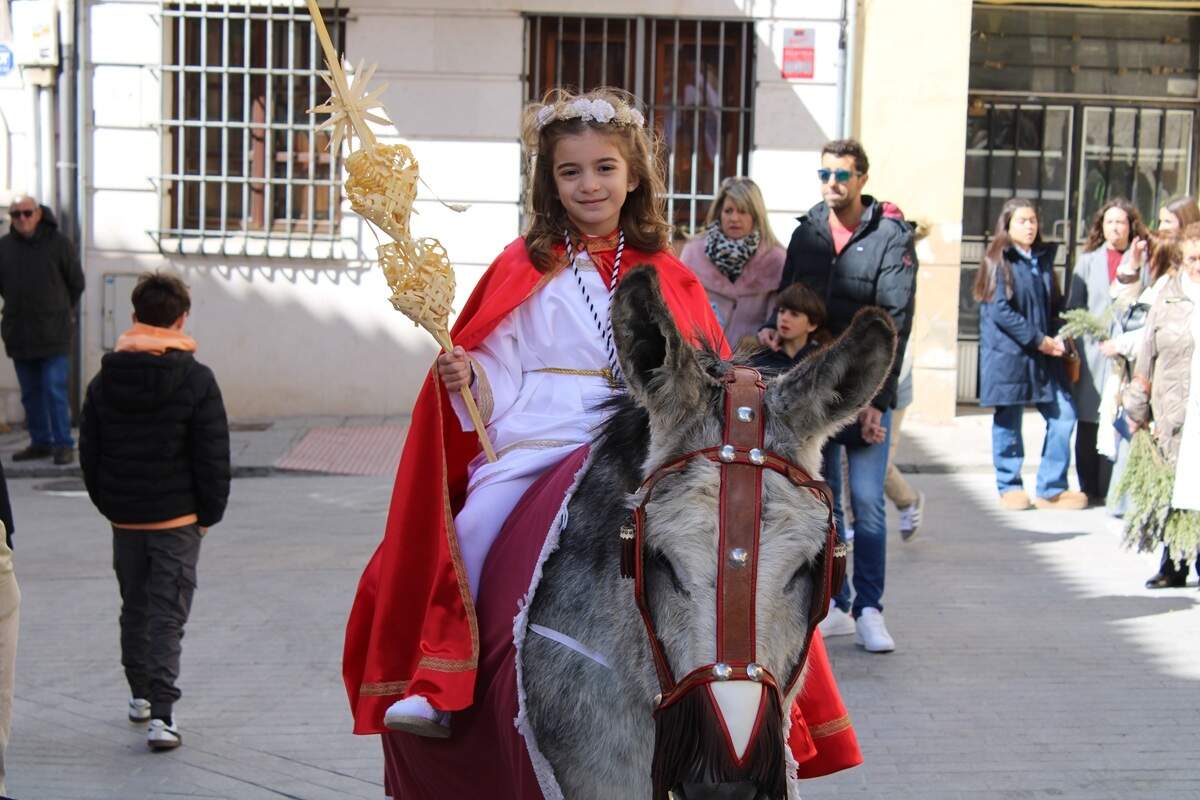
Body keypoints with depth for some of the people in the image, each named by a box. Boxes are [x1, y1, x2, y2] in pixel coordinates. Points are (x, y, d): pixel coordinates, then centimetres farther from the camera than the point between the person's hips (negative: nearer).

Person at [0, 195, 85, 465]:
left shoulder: (58, 243, -4)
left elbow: (77, 283, 6)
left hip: (53, 333, -4)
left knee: (55, 390, -7)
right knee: (31, 393, 10)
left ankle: (63, 444, -3)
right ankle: (40, 442, 18)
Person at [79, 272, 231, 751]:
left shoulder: (104, 379, 1)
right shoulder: (196, 379, -12)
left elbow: (89, 454, 6)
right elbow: (214, 457, -12)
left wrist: (109, 506, 16)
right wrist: (209, 514, 0)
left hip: (124, 518, 4)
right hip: (177, 518, -4)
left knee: (134, 608, 20)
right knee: (168, 615, -2)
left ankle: (140, 695, 33)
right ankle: (161, 713, -10)